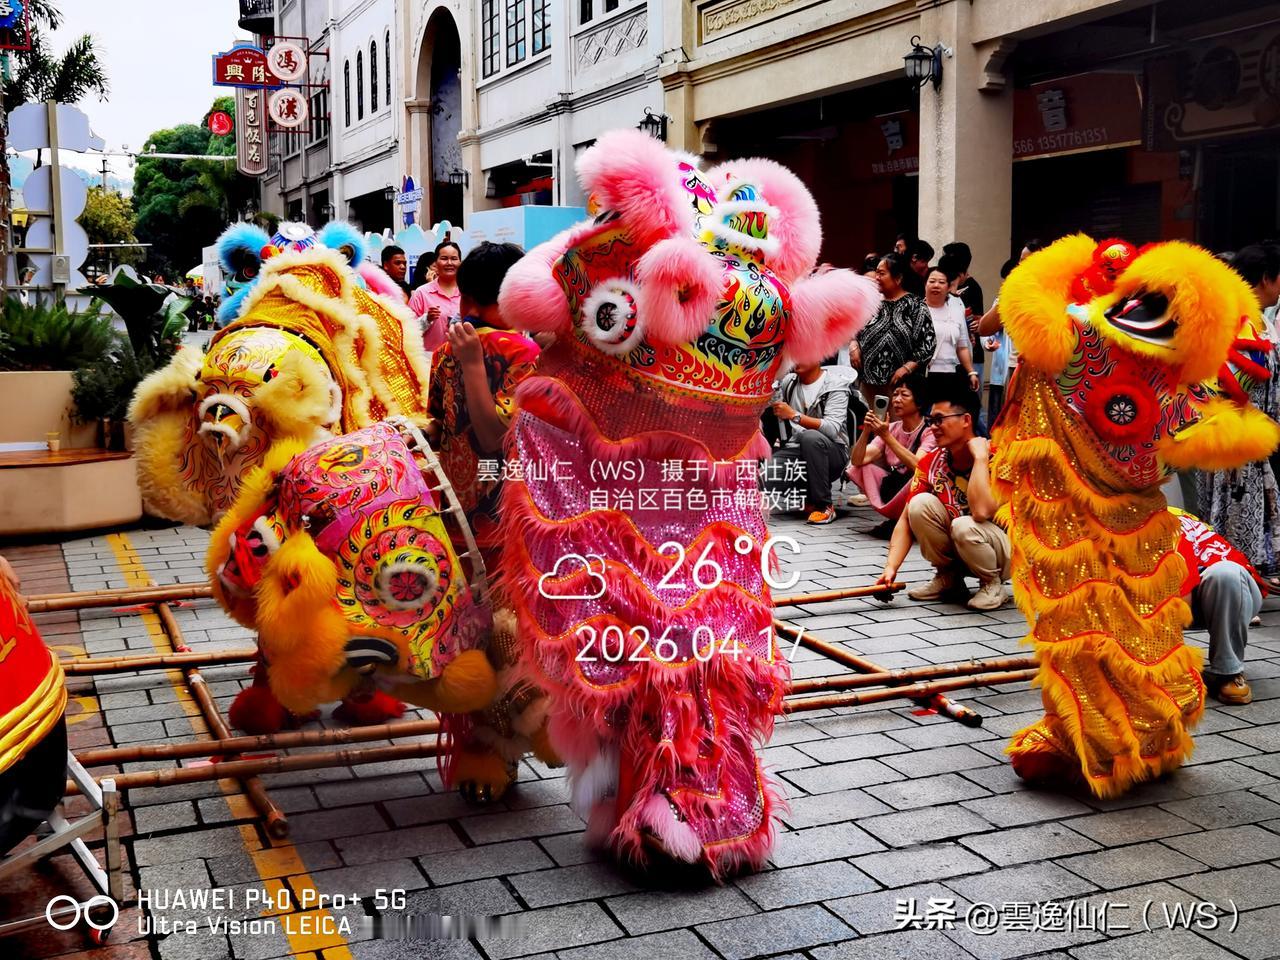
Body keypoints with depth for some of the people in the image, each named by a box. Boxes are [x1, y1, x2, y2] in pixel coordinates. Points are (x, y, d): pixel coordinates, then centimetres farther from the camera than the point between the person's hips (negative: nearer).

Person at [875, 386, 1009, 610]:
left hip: (1006, 550, -5)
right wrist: (891, 567, -22)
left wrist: (979, 457, -31)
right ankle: (949, 577, 0)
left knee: (963, 526, -36)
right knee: (920, 504, -20)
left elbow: (981, 511, -39)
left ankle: (992, 584, -6)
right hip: (955, 548, 5)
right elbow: (907, 518, -9)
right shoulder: (930, 463, -6)